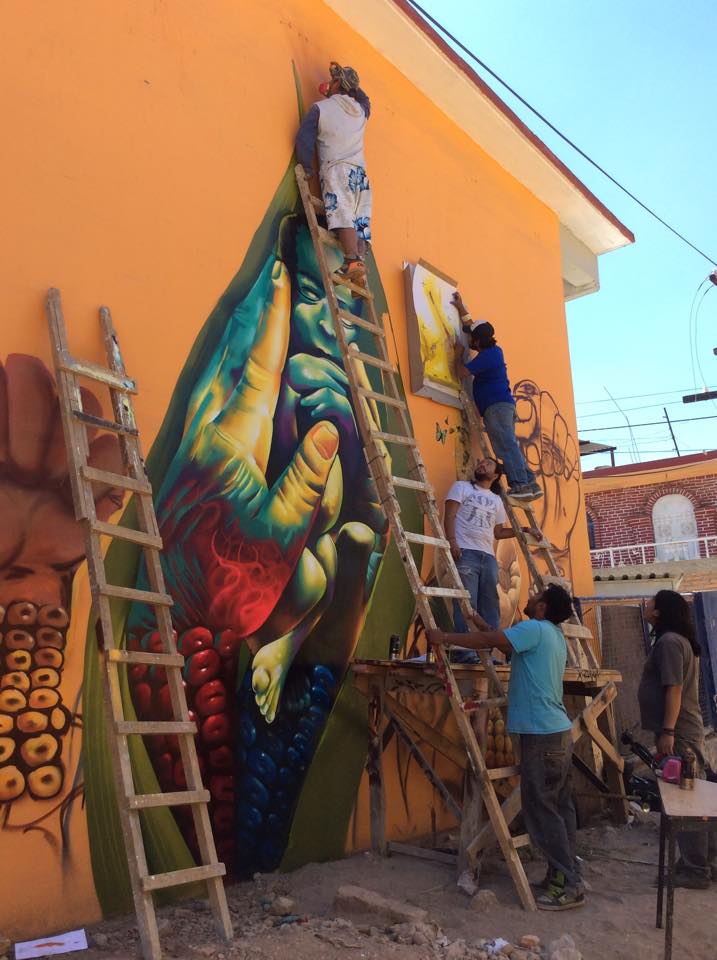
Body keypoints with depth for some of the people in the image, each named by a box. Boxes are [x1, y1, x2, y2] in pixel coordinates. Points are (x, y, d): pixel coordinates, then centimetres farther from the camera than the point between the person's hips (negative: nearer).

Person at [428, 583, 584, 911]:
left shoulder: (535, 629, -13)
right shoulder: (555, 636, 17)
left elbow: (489, 641, -21)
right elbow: (507, 645, 26)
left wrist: (445, 637, -14)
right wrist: (483, 624, 27)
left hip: (541, 735, -10)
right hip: (558, 731, 10)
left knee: (541, 810, -3)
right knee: (559, 806, 14)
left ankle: (569, 886, 2)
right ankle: (566, 874, 21)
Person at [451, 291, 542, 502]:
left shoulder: (487, 355, -10)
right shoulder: (493, 350, 19)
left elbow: (461, 373, -12)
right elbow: (474, 327, 35)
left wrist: (458, 353, 4)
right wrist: (462, 309, 38)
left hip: (496, 406, -10)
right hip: (502, 405, 10)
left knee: (505, 445, -17)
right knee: (509, 445, 7)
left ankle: (521, 484, -25)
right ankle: (530, 484, 3)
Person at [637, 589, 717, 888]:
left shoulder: (668, 641, -15)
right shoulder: (681, 640, 16)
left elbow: (674, 689, -21)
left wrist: (667, 731, -23)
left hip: (677, 733, -10)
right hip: (687, 730, 10)